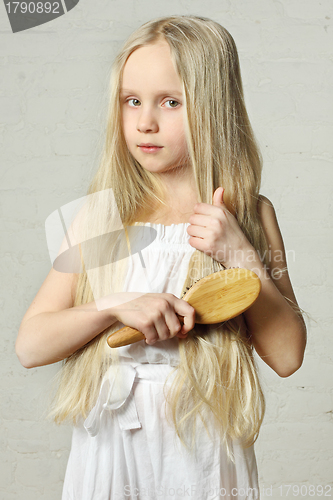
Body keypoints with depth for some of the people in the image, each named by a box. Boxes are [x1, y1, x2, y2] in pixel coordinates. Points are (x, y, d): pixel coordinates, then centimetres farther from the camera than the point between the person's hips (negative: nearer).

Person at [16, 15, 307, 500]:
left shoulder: (249, 215, -4)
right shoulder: (103, 215, -2)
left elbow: (288, 356, -7)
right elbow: (30, 345, -5)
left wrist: (241, 254, -17)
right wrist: (117, 306, -20)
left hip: (204, 450, -1)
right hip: (107, 445, 1)